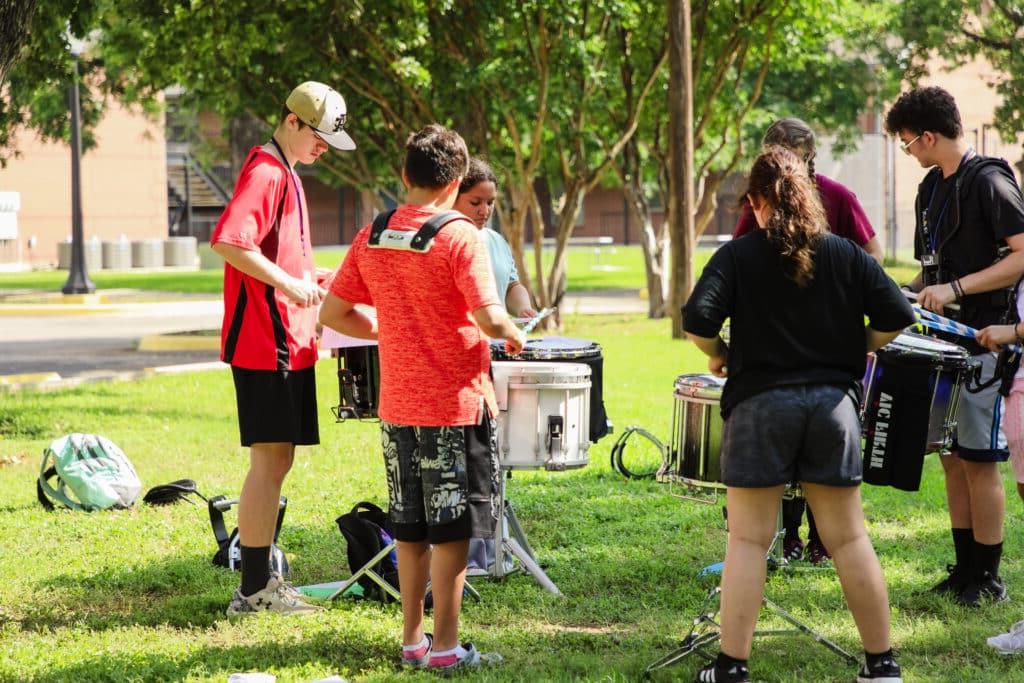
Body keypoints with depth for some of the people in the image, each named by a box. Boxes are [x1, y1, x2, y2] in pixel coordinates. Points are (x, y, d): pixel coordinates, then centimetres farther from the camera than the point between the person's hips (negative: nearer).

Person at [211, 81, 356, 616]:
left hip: (287, 342, 10)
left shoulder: (285, 175, 20)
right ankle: (254, 590, -4)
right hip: (267, 342, -10)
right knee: (269, 460, -7)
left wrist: (311, 277, 15)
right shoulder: (266, 174, -12)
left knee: (277, 460, 13)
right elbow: (228, 242, -25)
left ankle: (262, 581, 19)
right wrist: (289, 284, -22)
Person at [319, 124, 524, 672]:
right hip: (456, 405, -5)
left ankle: (413, 638, 21)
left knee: (410, 529, 15)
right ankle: (444, 647, 4)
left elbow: (332, 313, 7)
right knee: (451, 530, 2)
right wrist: (513, 338, -1)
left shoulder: (372, 237, 3)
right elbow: (489, 319, -21)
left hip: (398, 406, 5)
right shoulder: (459, 236, -14)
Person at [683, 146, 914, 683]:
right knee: (848, 537, 9)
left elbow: (697, 320, -14)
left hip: (761, 403, -2)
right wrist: (853, 349, 15)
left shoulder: (737, 256, -2)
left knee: (748, 539, 3)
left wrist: (718, 356, 5)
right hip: (833, 402, 2)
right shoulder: (845, 254, 5)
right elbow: (896, 316, -1)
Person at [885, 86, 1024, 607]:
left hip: (982, 343, -9)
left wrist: (956, 289, -22)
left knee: (978, 460, -5)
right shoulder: (932, 189, 13)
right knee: (952, 459, 10)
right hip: (944, 339, 9)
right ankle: (965, 570, 16)